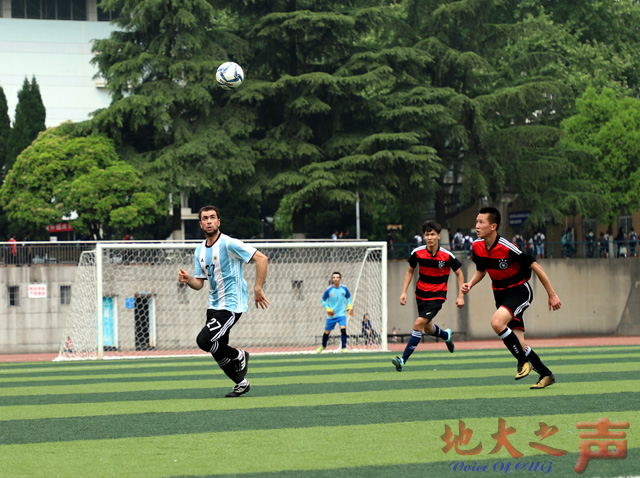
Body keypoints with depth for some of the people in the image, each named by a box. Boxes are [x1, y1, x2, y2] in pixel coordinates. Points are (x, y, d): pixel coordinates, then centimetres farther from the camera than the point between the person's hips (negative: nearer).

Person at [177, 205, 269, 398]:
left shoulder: (229, 244, -15)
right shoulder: (200, 250, 8)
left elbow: (261, 258, -19)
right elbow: (199, 283, 12)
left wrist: (258, 289, -23)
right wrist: (187, 279, -11)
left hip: (231, 305, -8)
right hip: (214, 306, 8)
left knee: (204, 340, -21)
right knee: (218, 352, 11)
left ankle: (239, 356, 3)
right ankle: (241, 383, 31)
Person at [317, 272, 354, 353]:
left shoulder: (344, 288, -5)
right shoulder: (329, 289, -9)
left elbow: (348, 297, 13)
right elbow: (323, 300, 2)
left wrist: (349, 305, -4)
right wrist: (327, 308, -14)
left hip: (341, 314, 0)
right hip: (331, 315, 0)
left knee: (343, 329, -22)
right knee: (327, 332, 9)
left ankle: (344, 348, -10)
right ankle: (323, 346, 37)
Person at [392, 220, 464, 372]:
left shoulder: (447, 256, -15)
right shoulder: (417, 253, -9)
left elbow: (459, 274, 0)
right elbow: (410, 271, 9)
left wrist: (460, 296, -7)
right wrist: (404, 292, 1)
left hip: (437, 296, -4)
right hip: (421, 294, 4)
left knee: (418, 324, -18)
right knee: (427, 328, 18)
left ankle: (403, 360, -18)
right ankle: (446, 335, 54)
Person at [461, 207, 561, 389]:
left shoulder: (507, 248, -25)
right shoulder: (477, 246, -5)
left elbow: (535, 267, -17)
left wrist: (552, 294, -14)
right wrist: (470, 284, -6)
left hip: (520, 291, -7)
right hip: (500, 292, 7)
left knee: (497, 322, -30)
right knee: (518, 344, 0)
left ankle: (524, 361, -12)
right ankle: (546, 375, 16)